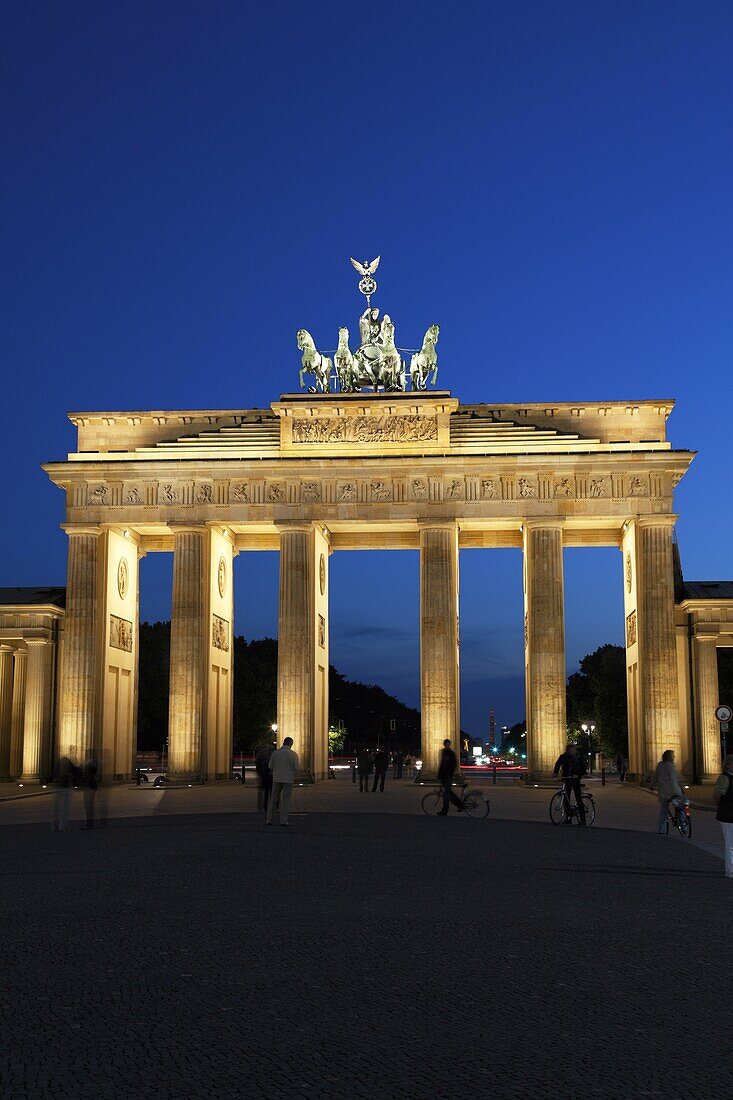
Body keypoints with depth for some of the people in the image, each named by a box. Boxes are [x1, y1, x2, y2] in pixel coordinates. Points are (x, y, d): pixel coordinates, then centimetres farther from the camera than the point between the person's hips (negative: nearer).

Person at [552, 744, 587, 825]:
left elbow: (583, 769, -5)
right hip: (566, 779, 3)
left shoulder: (578, 757, -3)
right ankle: (568, 818, 15)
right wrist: (555, 772, -3)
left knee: (578, 799, -7)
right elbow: (557, 765, 12)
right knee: (566, 799, 5)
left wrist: (578, 775, -21)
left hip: (575, 779, -3)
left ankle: (582, 819, -6)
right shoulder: (563, 757, 1)